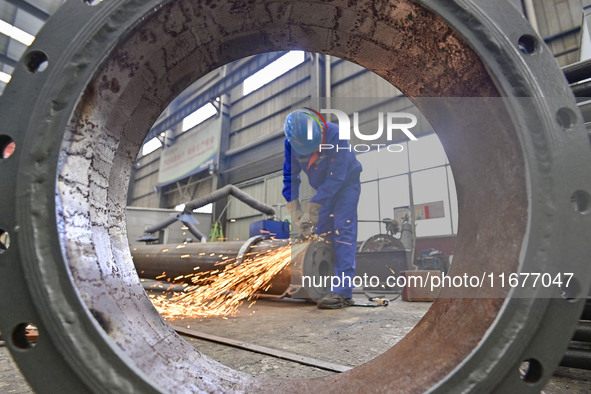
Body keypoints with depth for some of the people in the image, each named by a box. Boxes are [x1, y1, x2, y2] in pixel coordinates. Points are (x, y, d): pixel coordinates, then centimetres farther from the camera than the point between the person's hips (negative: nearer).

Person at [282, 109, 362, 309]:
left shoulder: (335, 135, -32)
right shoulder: (290, 143, -18)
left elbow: (336, 178, -32)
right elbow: (290, 175, -10)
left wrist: (312, 209, -33)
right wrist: (294, 209, -20)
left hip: (346, 183, -5)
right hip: (322, 188, 5)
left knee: (343, 231, -15)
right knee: (321, 232, 5)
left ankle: (343, 291, -15)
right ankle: (322, 285, 18)